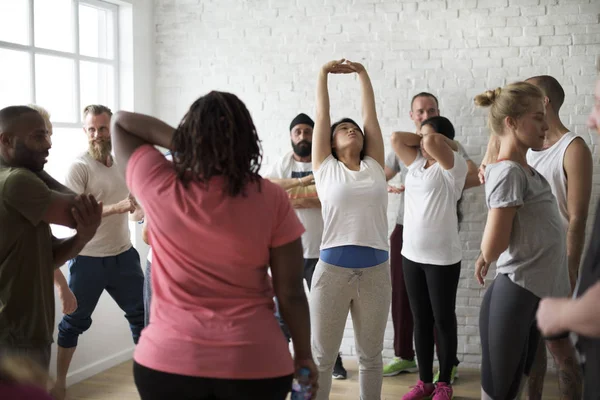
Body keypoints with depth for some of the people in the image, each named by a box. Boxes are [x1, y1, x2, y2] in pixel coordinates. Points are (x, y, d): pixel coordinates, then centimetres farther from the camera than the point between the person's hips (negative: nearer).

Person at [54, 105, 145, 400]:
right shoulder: (79, 167, -13)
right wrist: (116, 208, -33)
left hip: (123, 255, 6)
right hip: (89, 260, -6)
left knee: (141, 314, 11)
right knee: (75, 322, 7)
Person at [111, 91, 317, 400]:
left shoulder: (160, 188, -7)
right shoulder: (270, 199, -8)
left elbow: (120, 122, 10)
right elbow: (291, 293, -5)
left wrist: (176, 141, -1)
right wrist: (304, 355, 6)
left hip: (167, 361, 1)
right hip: (253, 362, 0)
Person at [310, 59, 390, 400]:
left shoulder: (374, 167, 12)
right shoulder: (326, 167, 6)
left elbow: (372, 113, 13)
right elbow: (322, 115, 8)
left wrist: (362, 72, 17)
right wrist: (324, 73, 13)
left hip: (375, 271, 2)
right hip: (332, 269, -2)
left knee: (371, 355, 14)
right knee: (322, 356, 7)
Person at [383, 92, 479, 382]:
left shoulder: (451, 146, -3)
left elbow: (475, 177, -16)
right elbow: (380, 178, 19)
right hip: (404, 229, 5)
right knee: (401, 296, 9)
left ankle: (449, 364, 9)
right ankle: (404, 356, 23)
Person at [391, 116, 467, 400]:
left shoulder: (454, 166, -9)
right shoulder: (416, 163, 11)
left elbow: (431, 142, -24)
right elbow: (396, 138, 7)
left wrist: (448, 143, -4)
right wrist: (422, 139, 4)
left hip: (442, 257, -6)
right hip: (412, 254, 7)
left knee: (444, 320, 6)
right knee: (420, 320, 12)